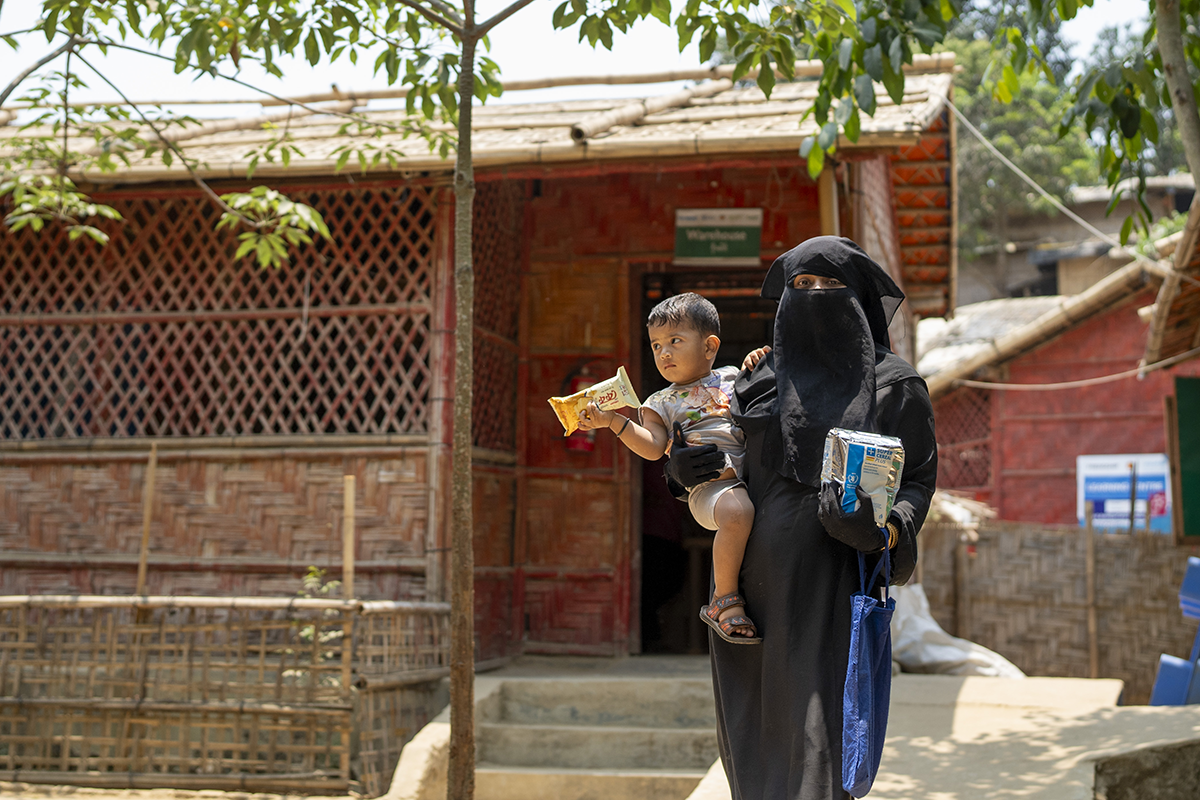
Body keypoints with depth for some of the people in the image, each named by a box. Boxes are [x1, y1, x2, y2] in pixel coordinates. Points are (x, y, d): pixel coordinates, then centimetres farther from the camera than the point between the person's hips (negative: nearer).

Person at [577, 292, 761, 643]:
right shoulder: (661, 403, 15)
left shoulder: (732, 378, 22)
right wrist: (612, 421, -10)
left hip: (753, 474, 4)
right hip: (709, 485, -4)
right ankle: (724, 601, -20)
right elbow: (652, 447, 1)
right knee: (737, 511, -35)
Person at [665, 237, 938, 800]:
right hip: (756, 581, 4)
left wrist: (884, 534, -18)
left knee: (816, 729, -11)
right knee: (756, 733, 7)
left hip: (832, 581, -4)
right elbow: (720, 454, 22)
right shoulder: (762, 375, 14)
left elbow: (917, 478, 2)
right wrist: (681, 468, -1)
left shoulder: (893, 384, 3)